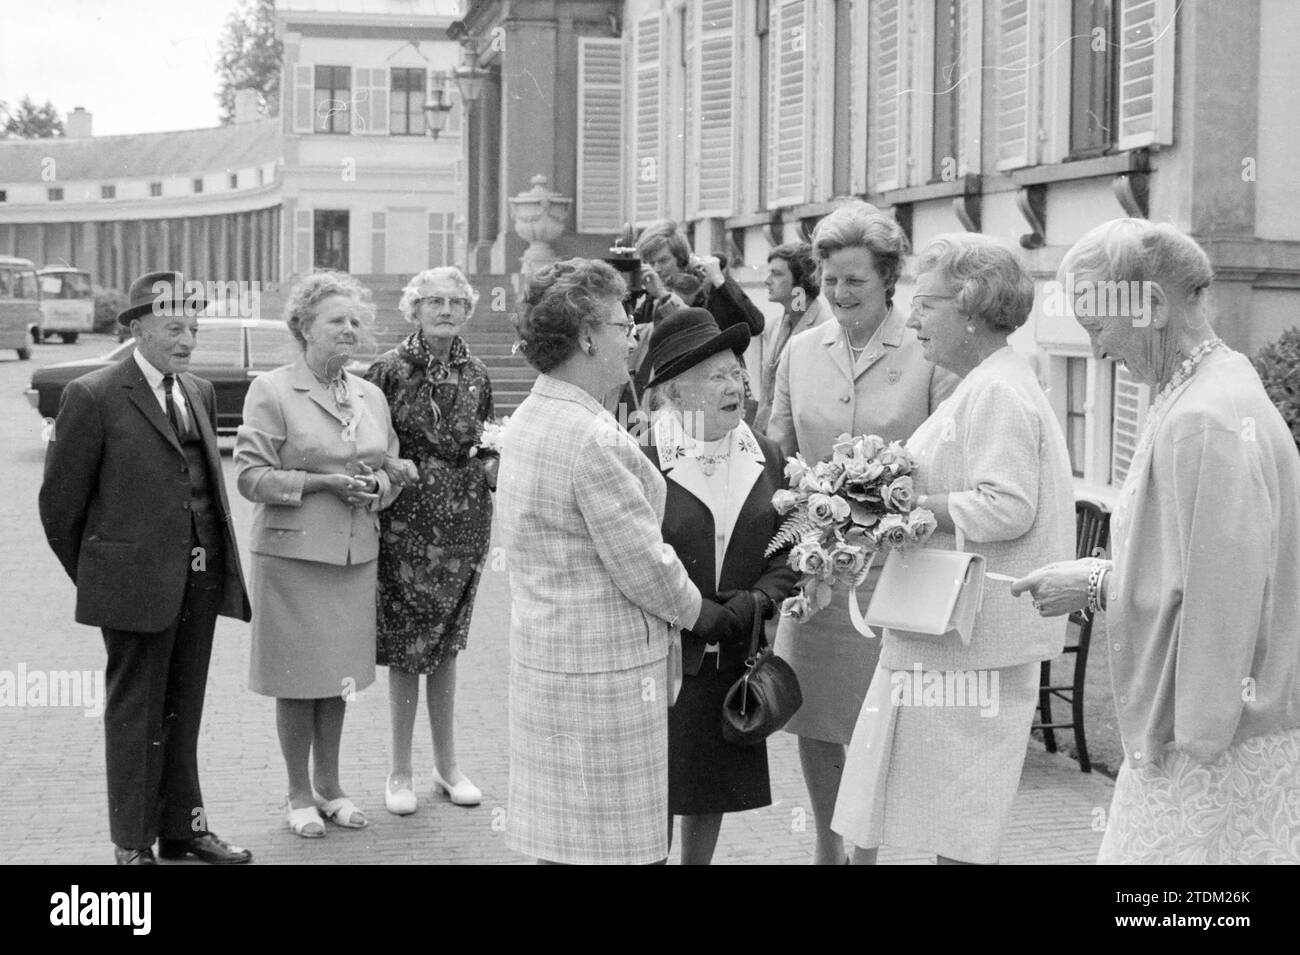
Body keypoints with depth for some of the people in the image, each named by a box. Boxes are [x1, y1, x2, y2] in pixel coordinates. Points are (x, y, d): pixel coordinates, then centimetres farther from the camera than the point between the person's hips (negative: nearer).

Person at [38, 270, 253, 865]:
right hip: (134, 579, -6)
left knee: (183, 707, 15)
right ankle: (132, 843, 13)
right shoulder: (93, 397, -9)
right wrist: (91, 577, 4)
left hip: (201, 576, 6)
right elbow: (60, 501, -4)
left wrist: (219, 562, 14)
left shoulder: (200, 393, 12)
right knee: (135, 709, 3)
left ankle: (182, 825, 25)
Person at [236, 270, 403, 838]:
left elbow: (391, 468, 18)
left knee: (340, 674, 11)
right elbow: (251, 475, -9)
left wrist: (374, 484, -5)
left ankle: (330, 786, 25)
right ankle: (299, 795, 14)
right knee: (299, 676, 1)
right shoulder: (271, 391, -5)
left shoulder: (371, 396, 13)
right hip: (292, 552, -5)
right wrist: (321, 482, -18)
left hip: (355, 554, 5)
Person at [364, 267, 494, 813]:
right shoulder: (389, 371, -5)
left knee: (446, 642, 11)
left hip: (463, 521, 3)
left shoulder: (475, 377, 6)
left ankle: (447, 765, 22)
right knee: (406, 644, 1)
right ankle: (400, 771, 13)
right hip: (405, 519, -3)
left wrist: (494, 465, -4)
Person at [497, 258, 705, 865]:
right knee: (609, 843, -2)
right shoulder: (594, 438, -20)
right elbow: (644, 567, -18)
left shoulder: (526, 419, 11)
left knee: (559, 839, 14)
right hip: (602, 671, -10)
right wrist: (708, 615, -1)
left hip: (542, 652, 10)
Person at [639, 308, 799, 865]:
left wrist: (758, 600, -12)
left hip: (734, 659, 5)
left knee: (712, 796, 15)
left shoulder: (767, 459, 5)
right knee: (657, 797, 0)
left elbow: (789, 548, 7)